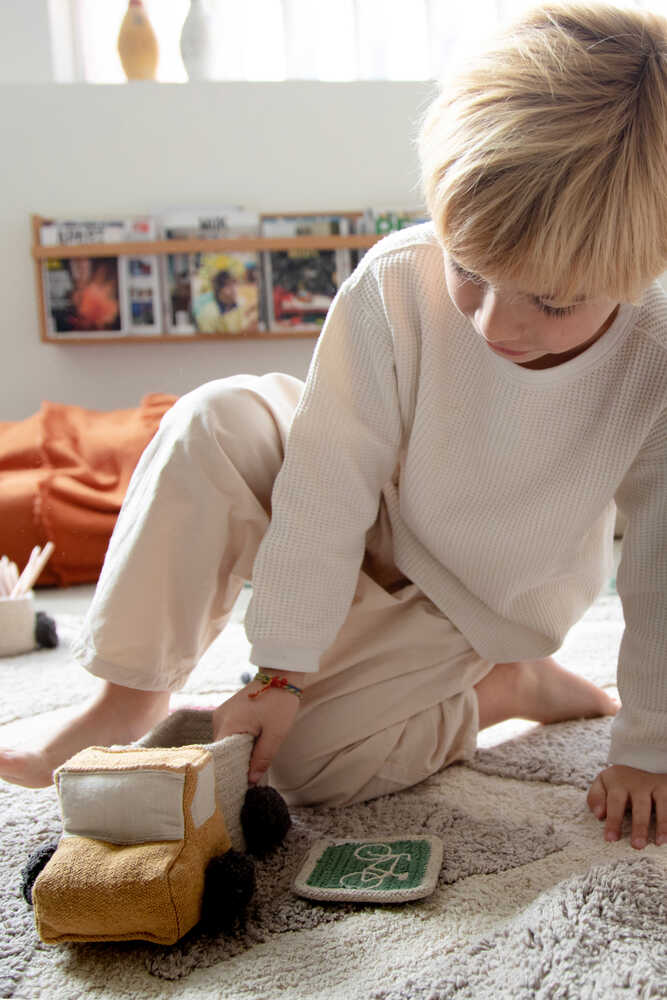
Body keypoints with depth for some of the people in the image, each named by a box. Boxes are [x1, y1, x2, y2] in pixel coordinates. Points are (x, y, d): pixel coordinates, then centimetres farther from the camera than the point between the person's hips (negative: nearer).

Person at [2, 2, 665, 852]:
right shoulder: (397, 284, -28)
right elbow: (331, 486, -25)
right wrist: (282, 671, -21)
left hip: (475, 607, -1)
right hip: (370, 531, 2)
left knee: (307, 757, -16)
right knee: (214, 424, -25)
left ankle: (511, 688, 7)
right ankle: (129, 695, -14)